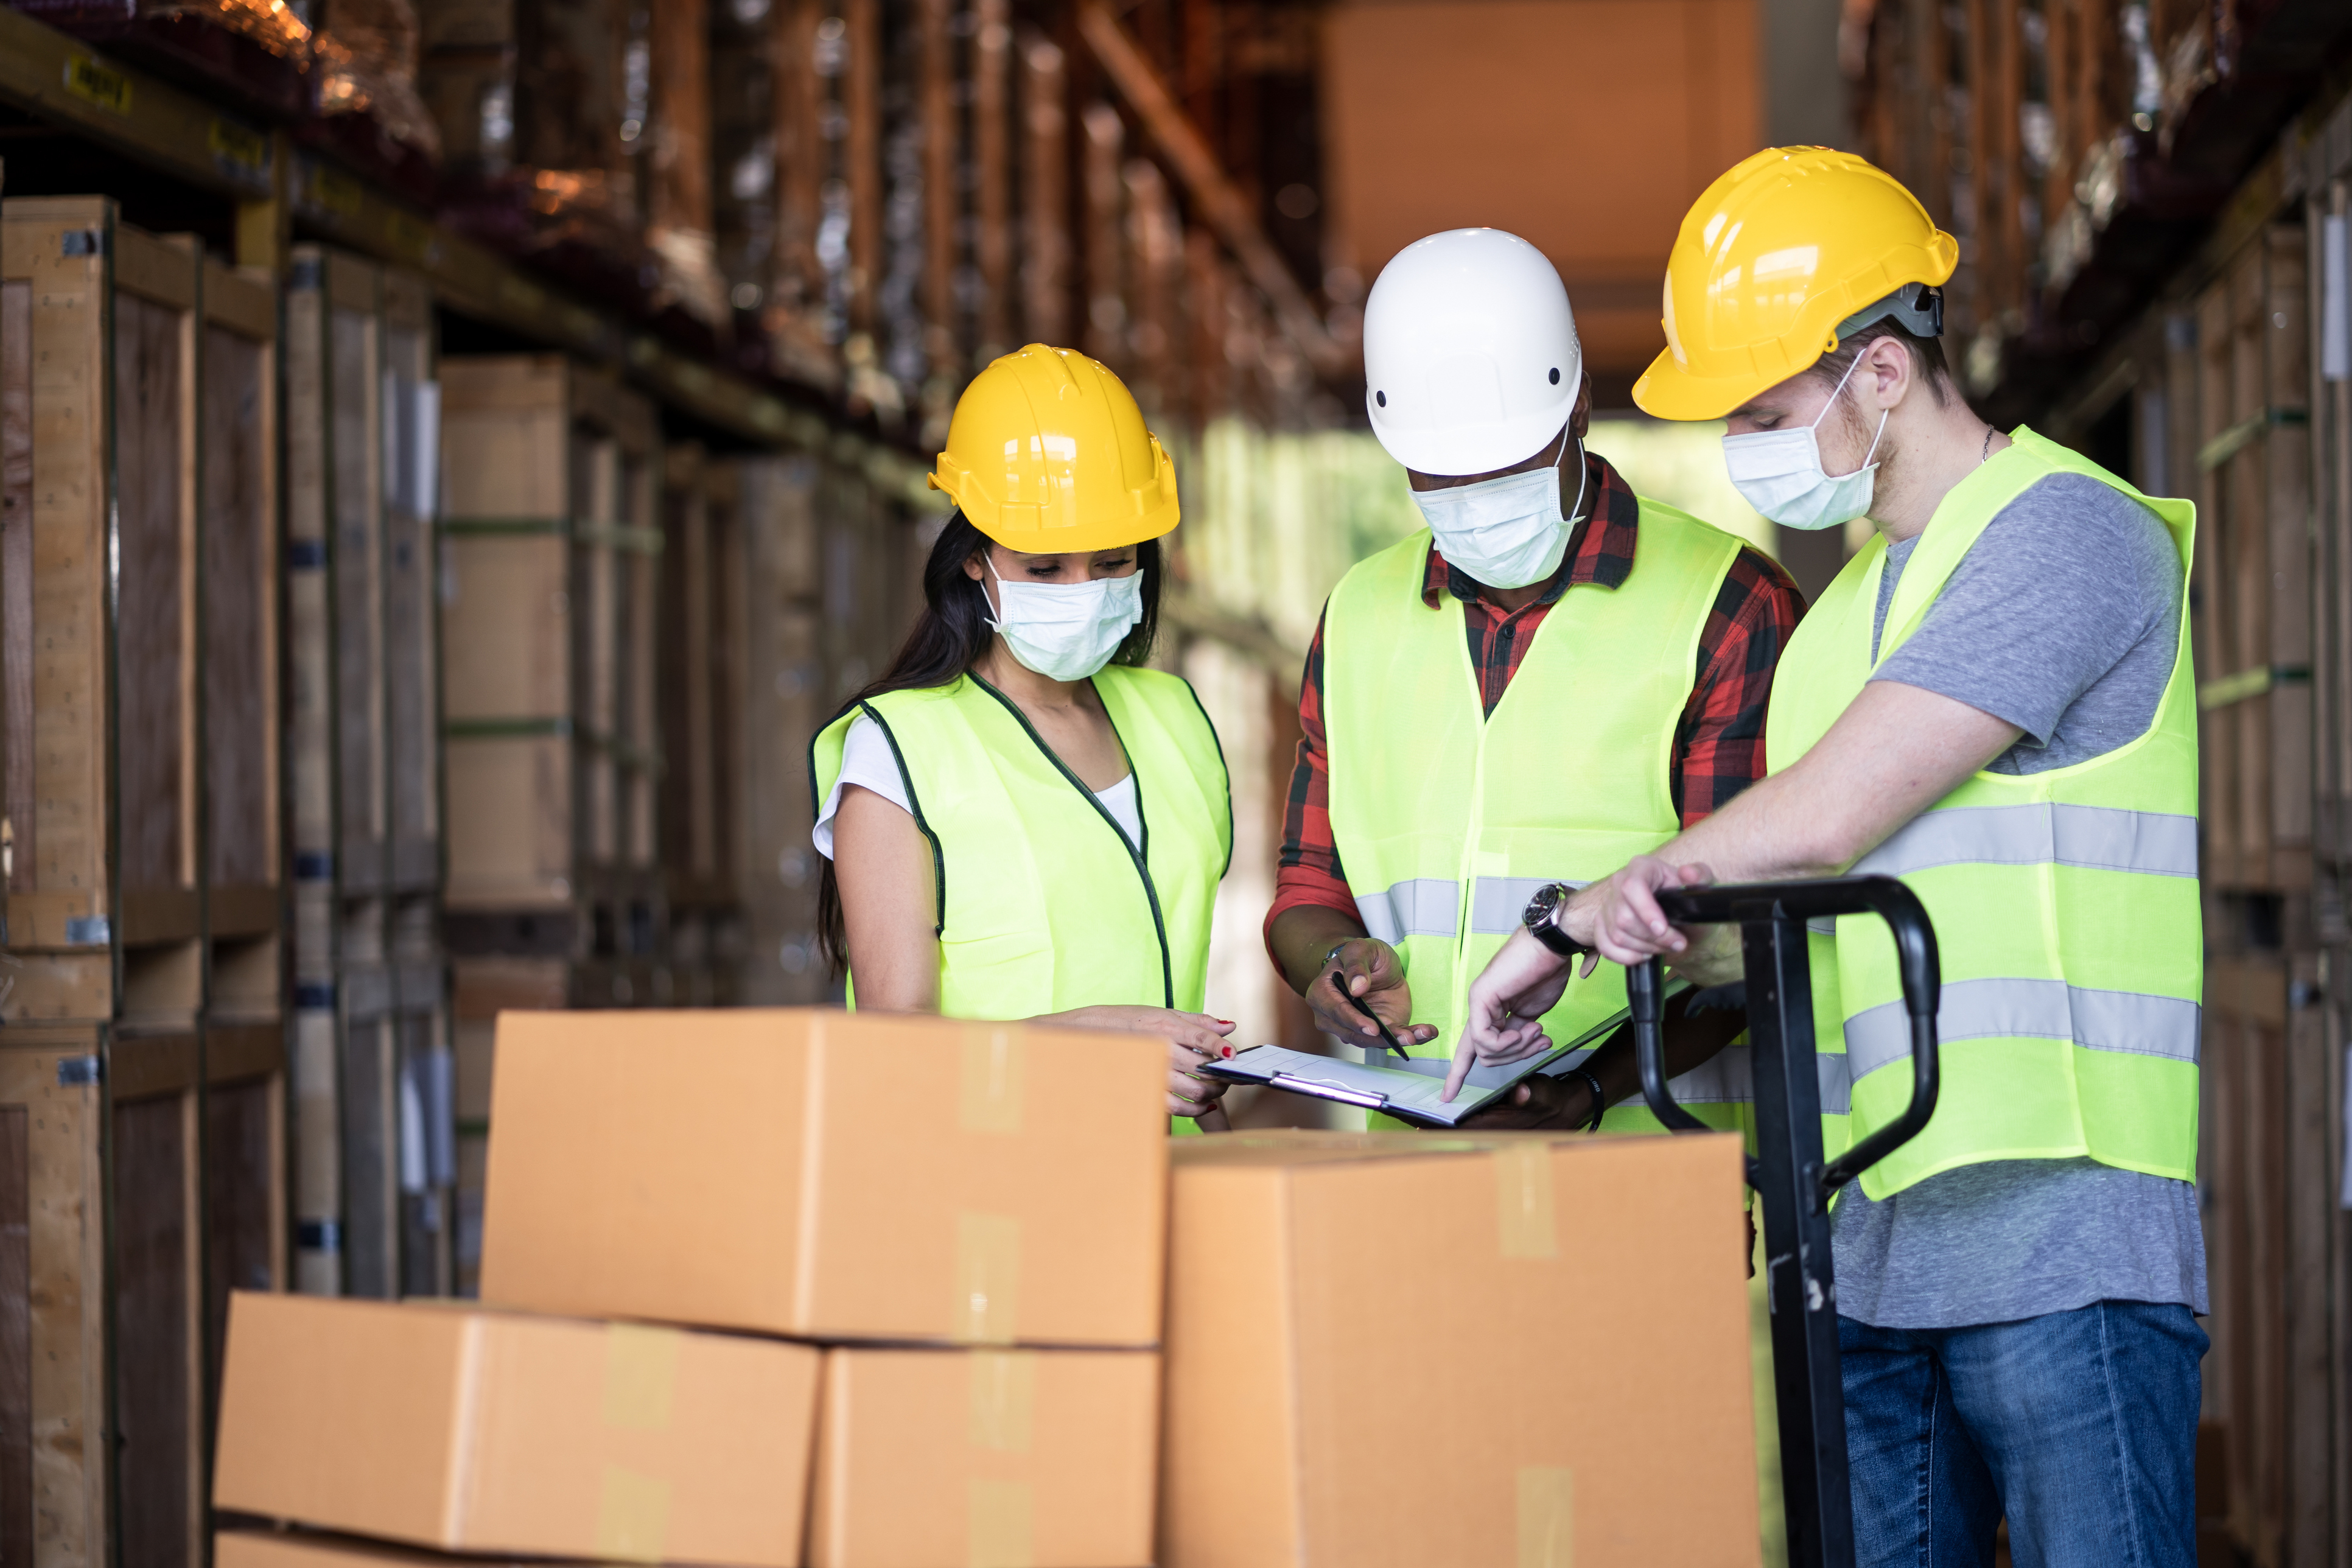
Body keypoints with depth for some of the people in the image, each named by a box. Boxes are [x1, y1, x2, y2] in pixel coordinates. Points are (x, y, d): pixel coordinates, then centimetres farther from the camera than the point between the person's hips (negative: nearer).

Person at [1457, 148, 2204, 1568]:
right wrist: (1666, 923, 1)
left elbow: (1821, 823, -13)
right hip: (1870, 1250, 8)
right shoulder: (1851, 604, 21)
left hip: (2062, 1236, -8)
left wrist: (1567, 925, -2)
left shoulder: (2070, 535, -7)